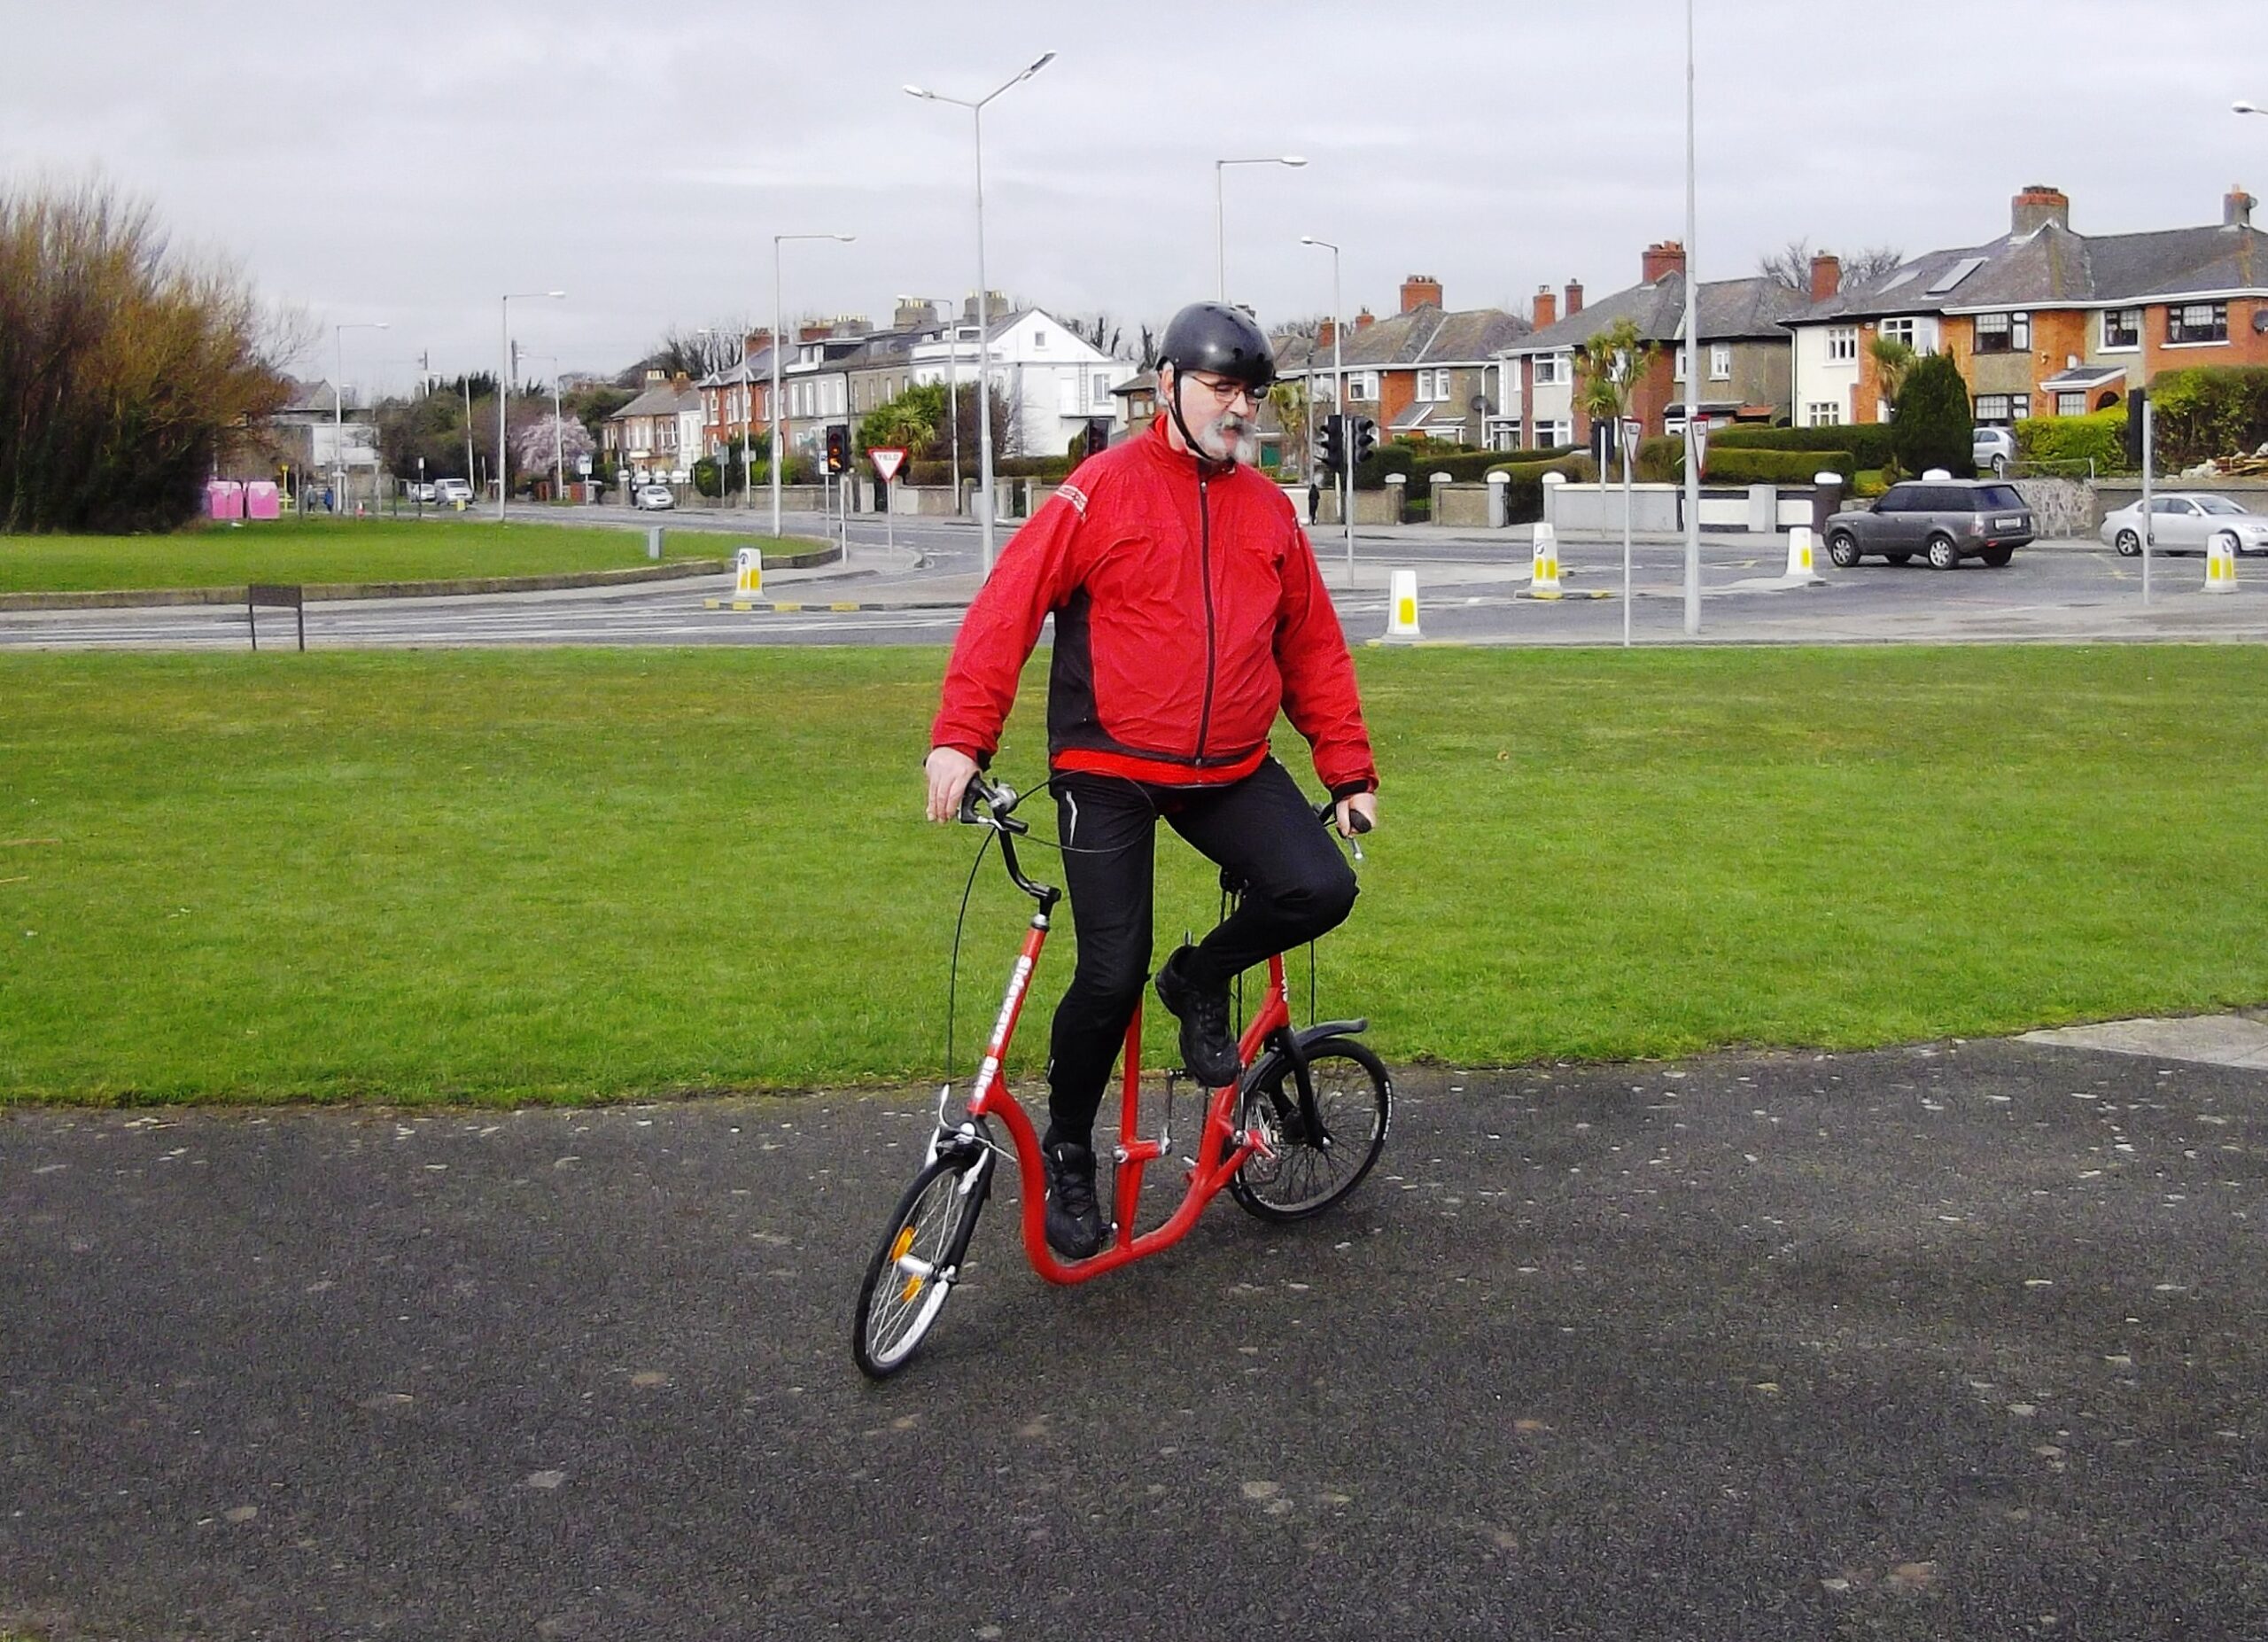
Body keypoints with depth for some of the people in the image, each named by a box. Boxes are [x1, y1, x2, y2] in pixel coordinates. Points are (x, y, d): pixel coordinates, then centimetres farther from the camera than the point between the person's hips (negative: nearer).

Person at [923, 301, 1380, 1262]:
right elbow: (1008, 607, -11)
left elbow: (1314, 647, 15)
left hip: (1230, 772, 4)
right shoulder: (1105, 489, -5)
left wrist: (1349, 771, 12)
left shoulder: (1267, 509, 10)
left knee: (1321, 890, -18)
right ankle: (1066, 1156, 17)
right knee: (1110, 975, -8)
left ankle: (1202, 981, 13)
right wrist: (959, 736, -20)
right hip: (1108, 774, -4)